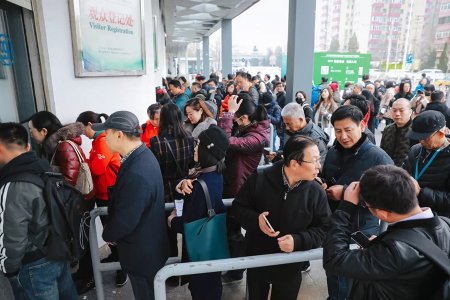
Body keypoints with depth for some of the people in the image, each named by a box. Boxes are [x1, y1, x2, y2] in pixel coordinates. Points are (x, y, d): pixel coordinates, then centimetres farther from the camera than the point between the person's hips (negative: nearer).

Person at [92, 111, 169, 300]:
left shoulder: (136, 174, -36)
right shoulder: (143, 155, -2)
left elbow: (124, 220, -27)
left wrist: (108, 235, -6)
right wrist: (111, 233, 6)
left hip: (142, 253, -8)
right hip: (149, 246, 9)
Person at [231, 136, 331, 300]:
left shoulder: (316, 192, -13)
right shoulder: (259, 180, -16)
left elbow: (323, 229, -6)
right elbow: (238, 207, -5)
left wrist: (298, 241, -23)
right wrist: (256, 220, -25)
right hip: (257, 261, 0)